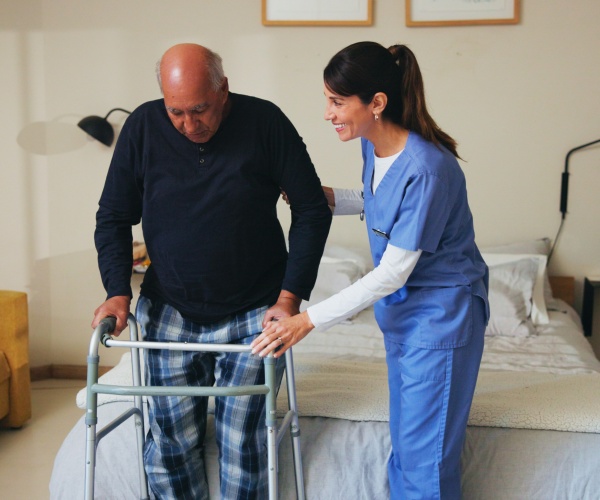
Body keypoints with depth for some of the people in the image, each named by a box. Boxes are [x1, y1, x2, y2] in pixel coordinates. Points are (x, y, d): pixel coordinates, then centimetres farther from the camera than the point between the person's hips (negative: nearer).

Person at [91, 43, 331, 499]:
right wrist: (118, 292, -9)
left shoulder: (265, 122, -10)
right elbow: (114, 217, 4)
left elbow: (312, 210, -5)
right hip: (169, 312, 2)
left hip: (254, 314, -2)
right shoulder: (143, 126, -5)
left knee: (242, 443, 0)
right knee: (169, 442, 6)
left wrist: (291, 295, -12)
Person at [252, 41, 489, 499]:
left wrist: (309, 320, -24)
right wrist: (323, 197, -1)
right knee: (404, 435, 20)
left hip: (441, 313, -8)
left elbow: (390, 275, -25)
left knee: (425, 451, 3)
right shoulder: (374, 147, -4)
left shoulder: (426, 170, -29)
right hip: (402, 306, 8)